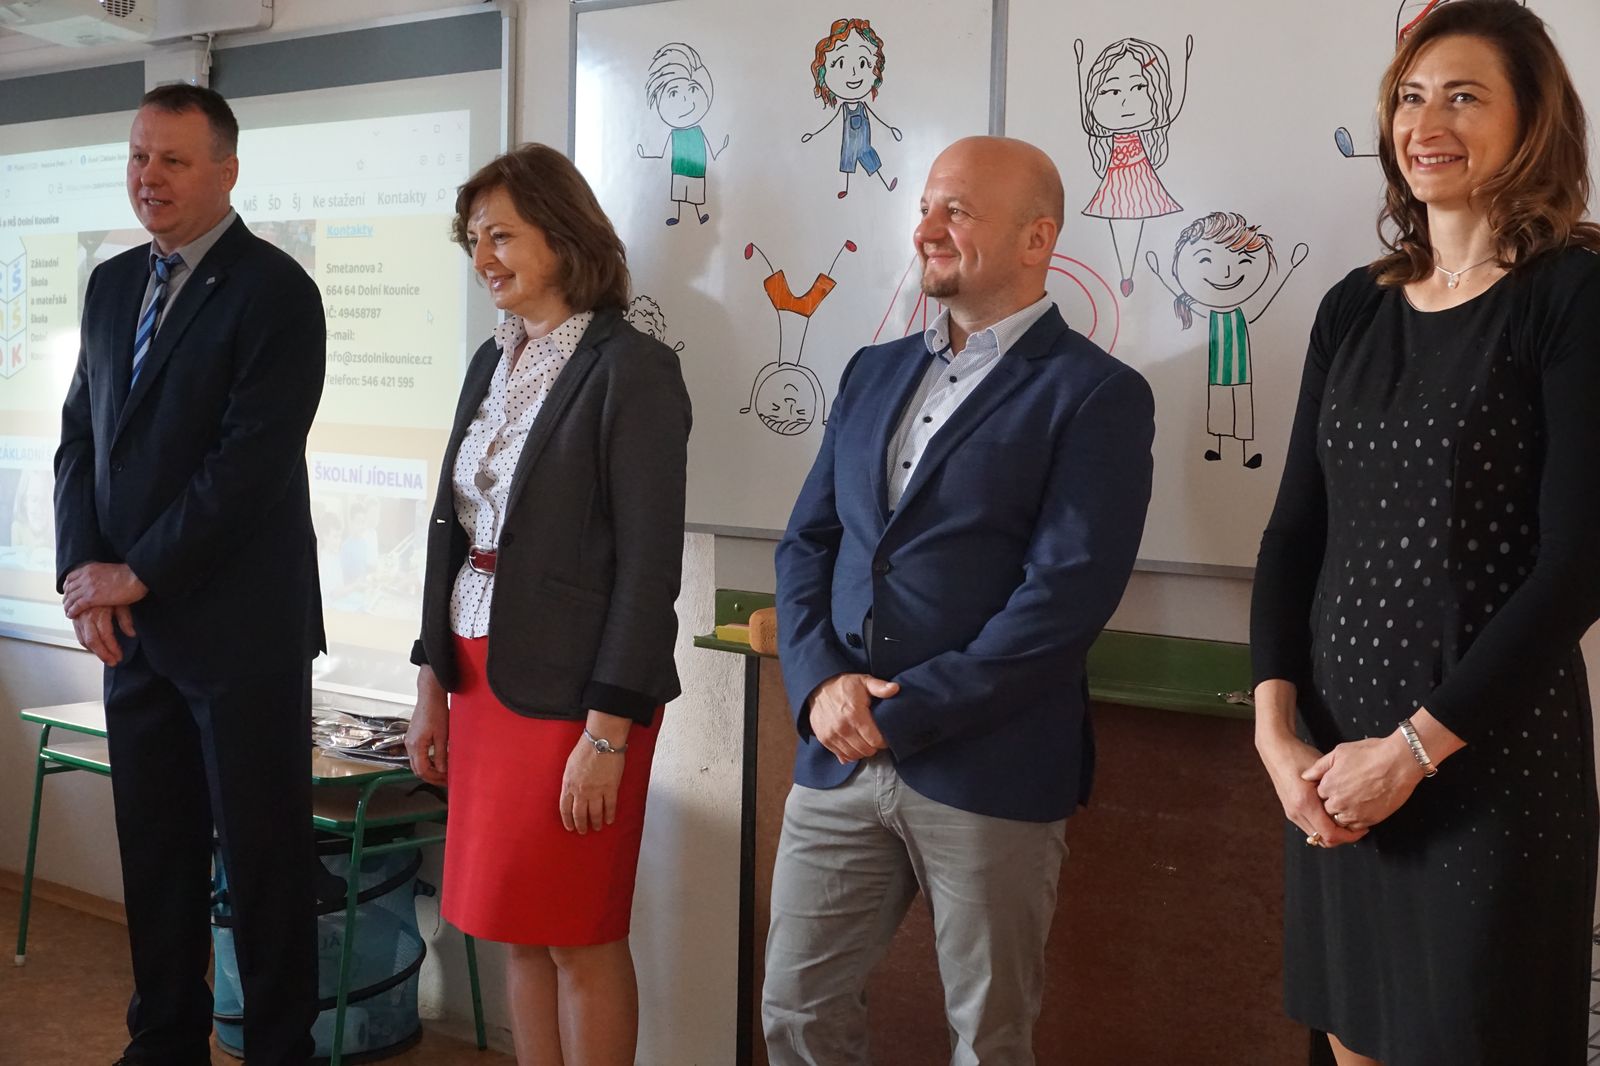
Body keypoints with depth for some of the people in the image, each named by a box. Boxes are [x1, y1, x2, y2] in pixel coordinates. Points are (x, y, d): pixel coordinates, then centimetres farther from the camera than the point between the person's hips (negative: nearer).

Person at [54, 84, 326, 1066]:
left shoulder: (276, 291, -10)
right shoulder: (112, 285, 13)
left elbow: (252, 459, -17)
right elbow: (81, 435, 13)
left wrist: (137, 575, -14)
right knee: (155, 850, 16)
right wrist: (83, 569, -2)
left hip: (241, 626, -7)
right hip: (131, 624, 7)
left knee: (263, 860, 3)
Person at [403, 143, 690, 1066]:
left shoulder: (632, 369, -12)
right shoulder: (494, 363, 10)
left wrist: (606, 732, -17)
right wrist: (433, 687, 12)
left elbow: (650, 565, -15)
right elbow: (455, 533, 14)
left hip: (572, 691, -7)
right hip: (482, 678, 7)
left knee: (580, 939, 4)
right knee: (519, 930, 15)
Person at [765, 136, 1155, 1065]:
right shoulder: (874, 373, 14)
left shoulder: (1096, 394, -6)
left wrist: (902, 712, -15)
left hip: (990, 770, -5)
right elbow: (807, 543, 11)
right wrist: (822, 681, -7)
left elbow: (1066, 595, -15)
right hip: (840, 756, 5)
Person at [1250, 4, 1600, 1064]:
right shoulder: (1354, 307, 8)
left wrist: (1416, 747, -15)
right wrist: (1278, 728, -5)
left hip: (1491, 755, -5)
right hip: (1337, 751, 5)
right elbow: (1296, 529, 6)